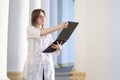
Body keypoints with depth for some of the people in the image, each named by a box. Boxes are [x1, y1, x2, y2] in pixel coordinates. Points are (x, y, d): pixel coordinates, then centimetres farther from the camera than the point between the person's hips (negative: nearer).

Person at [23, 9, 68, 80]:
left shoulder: (48, 32, 15)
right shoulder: (30, 29, 0)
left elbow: (55, 51, 6)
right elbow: (40, 33, -23)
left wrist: (59, 48, -19)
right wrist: (58, 27, -34)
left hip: (48, 64, 4)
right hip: (34, 64, -4)